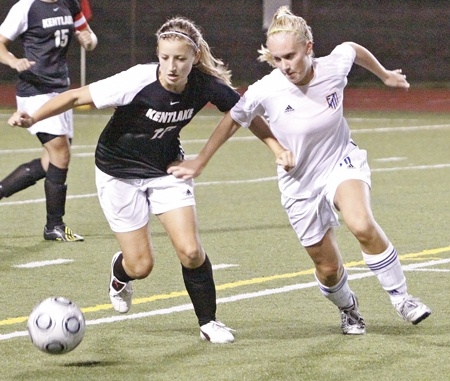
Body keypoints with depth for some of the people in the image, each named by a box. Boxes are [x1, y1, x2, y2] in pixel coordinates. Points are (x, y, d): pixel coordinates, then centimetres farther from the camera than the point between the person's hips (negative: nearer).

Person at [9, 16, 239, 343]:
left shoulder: (205, 85, -21)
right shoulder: (138, 81, -31)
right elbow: (78, 96, -27)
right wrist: (33, 118, -38)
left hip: (166, 169, 3)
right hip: (120, 173, -3)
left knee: (191, 251, -11)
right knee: (140, 266, -1)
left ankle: (209, 323, 12)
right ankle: (120, 273, 38)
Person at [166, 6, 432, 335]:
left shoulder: (335, 66, -18)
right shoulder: (265, 92, -22)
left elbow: (353, 49, 7)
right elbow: (233, 121, -4)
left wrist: (385, 75, 24)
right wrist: (199, 163, 4)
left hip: (341, 162, 0)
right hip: (301, 182, 0)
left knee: (362, 225, -31)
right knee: (328, 268, 5)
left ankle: (401, 298, -12)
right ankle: (348, 308, 41)